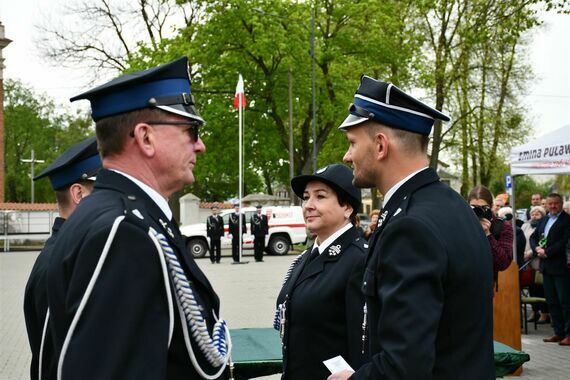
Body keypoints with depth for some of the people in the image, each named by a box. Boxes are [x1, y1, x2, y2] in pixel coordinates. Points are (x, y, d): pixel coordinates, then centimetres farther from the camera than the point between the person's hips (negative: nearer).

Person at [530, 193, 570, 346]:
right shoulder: (544, 220, 16)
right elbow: (533, 237, 17)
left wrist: (546, 252, -16)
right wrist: (537, 248, -3)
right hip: (546, 267, 8)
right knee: (552, 301, 11)